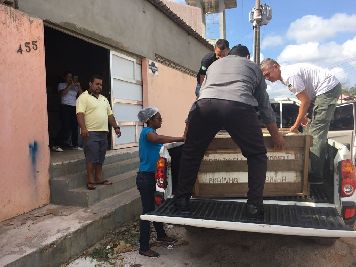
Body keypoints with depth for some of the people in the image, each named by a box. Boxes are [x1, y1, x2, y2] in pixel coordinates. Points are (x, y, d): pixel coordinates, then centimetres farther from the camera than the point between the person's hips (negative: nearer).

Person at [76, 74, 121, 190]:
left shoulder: (104, 99, 20)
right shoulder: (84, 97, -4)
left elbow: (110, 114, 22)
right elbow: (80, 113, -15)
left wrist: (116, 127, 14)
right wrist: (83, 128, -28)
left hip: (103, 132, 7)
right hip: (91, 133, -7)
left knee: (100, 158, 11)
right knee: (91, 158, -5)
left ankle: (99, 178, 19)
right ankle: (91, 181, 3)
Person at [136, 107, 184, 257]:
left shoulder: (151, 132, 15)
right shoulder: (147, 131, -15)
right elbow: (156, 139, -37)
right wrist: (181, 139, -39)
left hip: (152, 176, 9)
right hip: (146, 177, -9)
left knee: (156, 207, 21)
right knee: (147, 210, -3)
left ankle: (161, 235, 39)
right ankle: (144, 248, 7)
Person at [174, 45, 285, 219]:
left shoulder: (214, 64, 39)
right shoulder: (253, 67, 34)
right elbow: (265, 105, 37)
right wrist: (276, 136, 48)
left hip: (204, 104, 2)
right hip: (239, 106, -1)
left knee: (191, 152, 21)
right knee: (257, 155, 18)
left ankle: (182, 200, 23)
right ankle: (254, 206, 13)